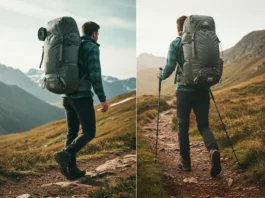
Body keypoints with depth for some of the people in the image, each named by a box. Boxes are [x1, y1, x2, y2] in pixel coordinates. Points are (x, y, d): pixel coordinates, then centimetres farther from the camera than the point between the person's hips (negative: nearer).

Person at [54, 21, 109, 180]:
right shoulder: (92, 47, -7)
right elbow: (95, 75, -16)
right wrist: (103, 98, -12)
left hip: (68, 96, 8)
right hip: (82, 96, -7)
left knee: (72, 132, 11)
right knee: (89, 133, 0)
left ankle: (72, 168, 10)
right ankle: (65, 155, -20)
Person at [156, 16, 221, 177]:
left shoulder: (176, 43, -3)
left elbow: (170, 67, -10)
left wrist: (161, 75, 11)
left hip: (184, 90, -3)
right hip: (203, 90, 3)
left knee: (183, 126, 10)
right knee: (203, 124, 8)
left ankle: (185, 162, 16)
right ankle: (213, 150, -19)